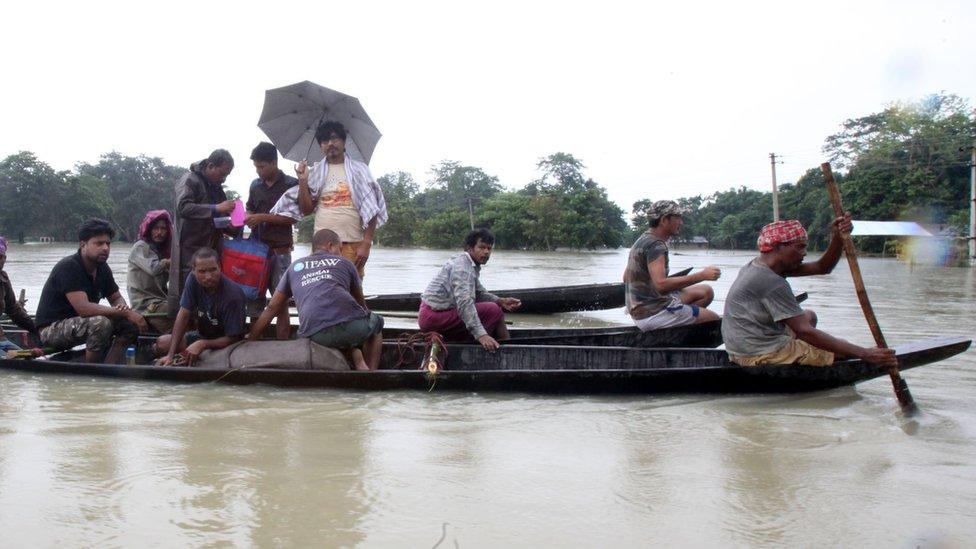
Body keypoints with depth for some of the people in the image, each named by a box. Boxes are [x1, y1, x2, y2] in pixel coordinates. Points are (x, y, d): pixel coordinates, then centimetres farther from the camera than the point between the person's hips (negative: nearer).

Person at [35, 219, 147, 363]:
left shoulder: (102, 268, 4)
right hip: (51, 329, -9)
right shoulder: (69, 267, -21)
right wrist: (126, 313, -29)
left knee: (130, 323, -4)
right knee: (102, 323, -33)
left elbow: (116, 298, 12)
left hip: (79, 325, 9)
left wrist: (123, 307, -15)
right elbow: (83, 308, -31)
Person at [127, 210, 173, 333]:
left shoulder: (162, 250, 23)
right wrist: (169, 262, -2)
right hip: (146, 305, -7)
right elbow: (154, 268, -18)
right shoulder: (140, 247, 1)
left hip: (160, 302, 7)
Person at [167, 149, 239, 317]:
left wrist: (232, 227, 6)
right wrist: (216, 208, -25)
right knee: (183, 291, -6)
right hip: (190, 248, -7)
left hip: (211, 249, 7)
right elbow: (183, 207, -22)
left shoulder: (216, 188, 18)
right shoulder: (190, 180, -6)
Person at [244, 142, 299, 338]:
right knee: (253, 297, 4)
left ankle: (283, 343, 0)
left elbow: (293, 217, -7)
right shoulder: (255, 185, 12)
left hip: (279, 250, -4)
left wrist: (263, 217, -14)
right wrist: (246, 219, -1)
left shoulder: (291, 184, -3)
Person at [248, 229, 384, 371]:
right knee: (376, 322, 33)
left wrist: (251, 339, 34)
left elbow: (272, 307, 26)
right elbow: (360, 301, 37)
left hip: (315, 336, 2)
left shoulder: (295, 267, 27)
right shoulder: (344, 262, 23)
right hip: (352, 326, -2)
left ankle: (357, 361, 7)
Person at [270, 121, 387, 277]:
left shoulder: (359, 170, 5)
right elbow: (306, 209, 11)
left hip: (353, 244, -2)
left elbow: (370, 209, 0)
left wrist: (366, 243, -9)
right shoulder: (316, 173, 12)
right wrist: (303, 181, -1)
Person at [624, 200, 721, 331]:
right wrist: (702, 275, -29)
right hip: (652, 314, -10)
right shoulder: (656, 245, -18)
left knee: (706, 291, 13)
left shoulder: (643, 240, 13)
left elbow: (626, 278, 19)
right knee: (713, 319, -6)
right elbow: (661, 284, -32)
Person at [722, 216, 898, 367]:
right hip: (762, 357, -10)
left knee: (809, 316, 28)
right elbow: (804, 331, -24)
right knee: (849, 353, -5)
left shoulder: (758, 266, 9)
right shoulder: (772, 282, -21)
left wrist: (838, 238, -8)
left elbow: (821, 268, 11)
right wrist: (864, 353, -25)